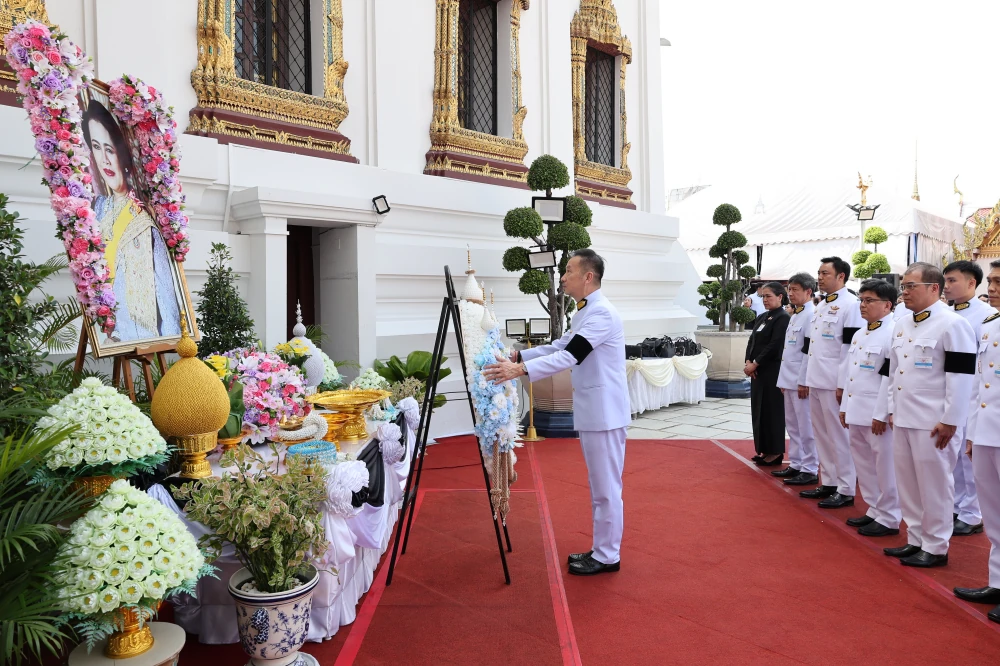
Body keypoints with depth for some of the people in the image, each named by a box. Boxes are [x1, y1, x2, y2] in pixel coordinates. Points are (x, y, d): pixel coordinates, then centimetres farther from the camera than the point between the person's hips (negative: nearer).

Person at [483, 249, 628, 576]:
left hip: (604, 413, -11)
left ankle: (608, 557, 12)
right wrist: (519, 356, 8)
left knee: (608, 488, 1)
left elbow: (571, 356, -28)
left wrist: (520, 370, -35)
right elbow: (560, 347, 19)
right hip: (591, 412, 11)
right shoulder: (584, 312, 14)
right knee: (599, 487, 17)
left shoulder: (602, 313, -19)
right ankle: (601, 550, 28)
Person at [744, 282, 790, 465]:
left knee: (772, 410, -3)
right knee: (759, 409, 10)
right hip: (757, 370, 8)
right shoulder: (761, 318, 15)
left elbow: (775, 346, -18)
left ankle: (776, 452, 7)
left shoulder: (783, 318, -10)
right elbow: (752, 341, 12)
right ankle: (765, 450, 19)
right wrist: (748, 362, -4)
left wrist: (755, 363, -15)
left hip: (773, 371, -8)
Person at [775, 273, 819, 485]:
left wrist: (803, 382, -18)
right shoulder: (795, 315, 16)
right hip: (789, 379, 10)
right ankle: (796, 464, 24)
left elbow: (809, 352, -17)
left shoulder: (812, 315, -13)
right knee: (792, 425, 15)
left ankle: (809, 470, 4)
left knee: (806, 426, -3)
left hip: (801, 380, -10)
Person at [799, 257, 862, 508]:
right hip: (816, 381, 9)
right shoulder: (821, 306, 16)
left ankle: (846, 490, 7)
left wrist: (843, 384, -17)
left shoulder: (851, 305, -11)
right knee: (822, 435, 13)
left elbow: (851, 347, -15)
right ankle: (828, 483, 23)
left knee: (839, 436, -2)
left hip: (834, 383, -9)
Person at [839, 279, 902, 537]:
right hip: (857, 411, 9)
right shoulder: (859, 335, 15)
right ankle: (874, 510, 29)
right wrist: (845, 407, 17)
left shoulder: (894, 333, -14)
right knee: (863, 463, 16)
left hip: (878, 414, -9)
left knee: (885, 466, 0)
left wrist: (881, 415, -19)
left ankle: (889, 518, 11)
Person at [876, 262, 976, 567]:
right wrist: (891, 410, 16)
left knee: (934, 486, 2)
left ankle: (936, 547, 14)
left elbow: (961, 376, -15)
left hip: (932, 424, -8)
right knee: (908, 485, 14)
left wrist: (950, 421, -16)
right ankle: (915, 540, 27)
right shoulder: (902, 325, 12)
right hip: (903, 419, 8)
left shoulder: (952, 325, -12)